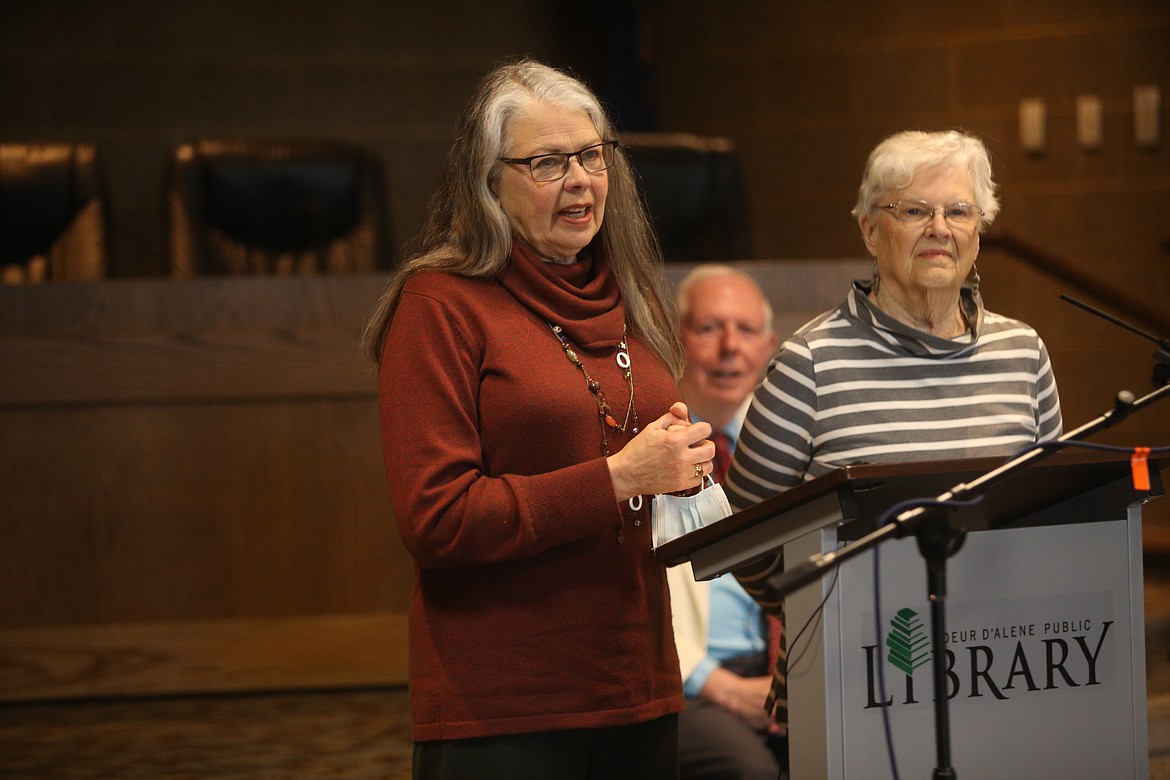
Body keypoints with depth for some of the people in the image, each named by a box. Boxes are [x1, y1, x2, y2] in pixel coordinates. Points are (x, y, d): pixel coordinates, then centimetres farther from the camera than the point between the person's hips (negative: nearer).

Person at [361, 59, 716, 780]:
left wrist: (691, 458, 0)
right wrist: (619, 478, -18)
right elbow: (434, 520, -14)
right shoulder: (438, 304, -7)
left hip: (640, 695, 6)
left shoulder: (630, 300, 14)